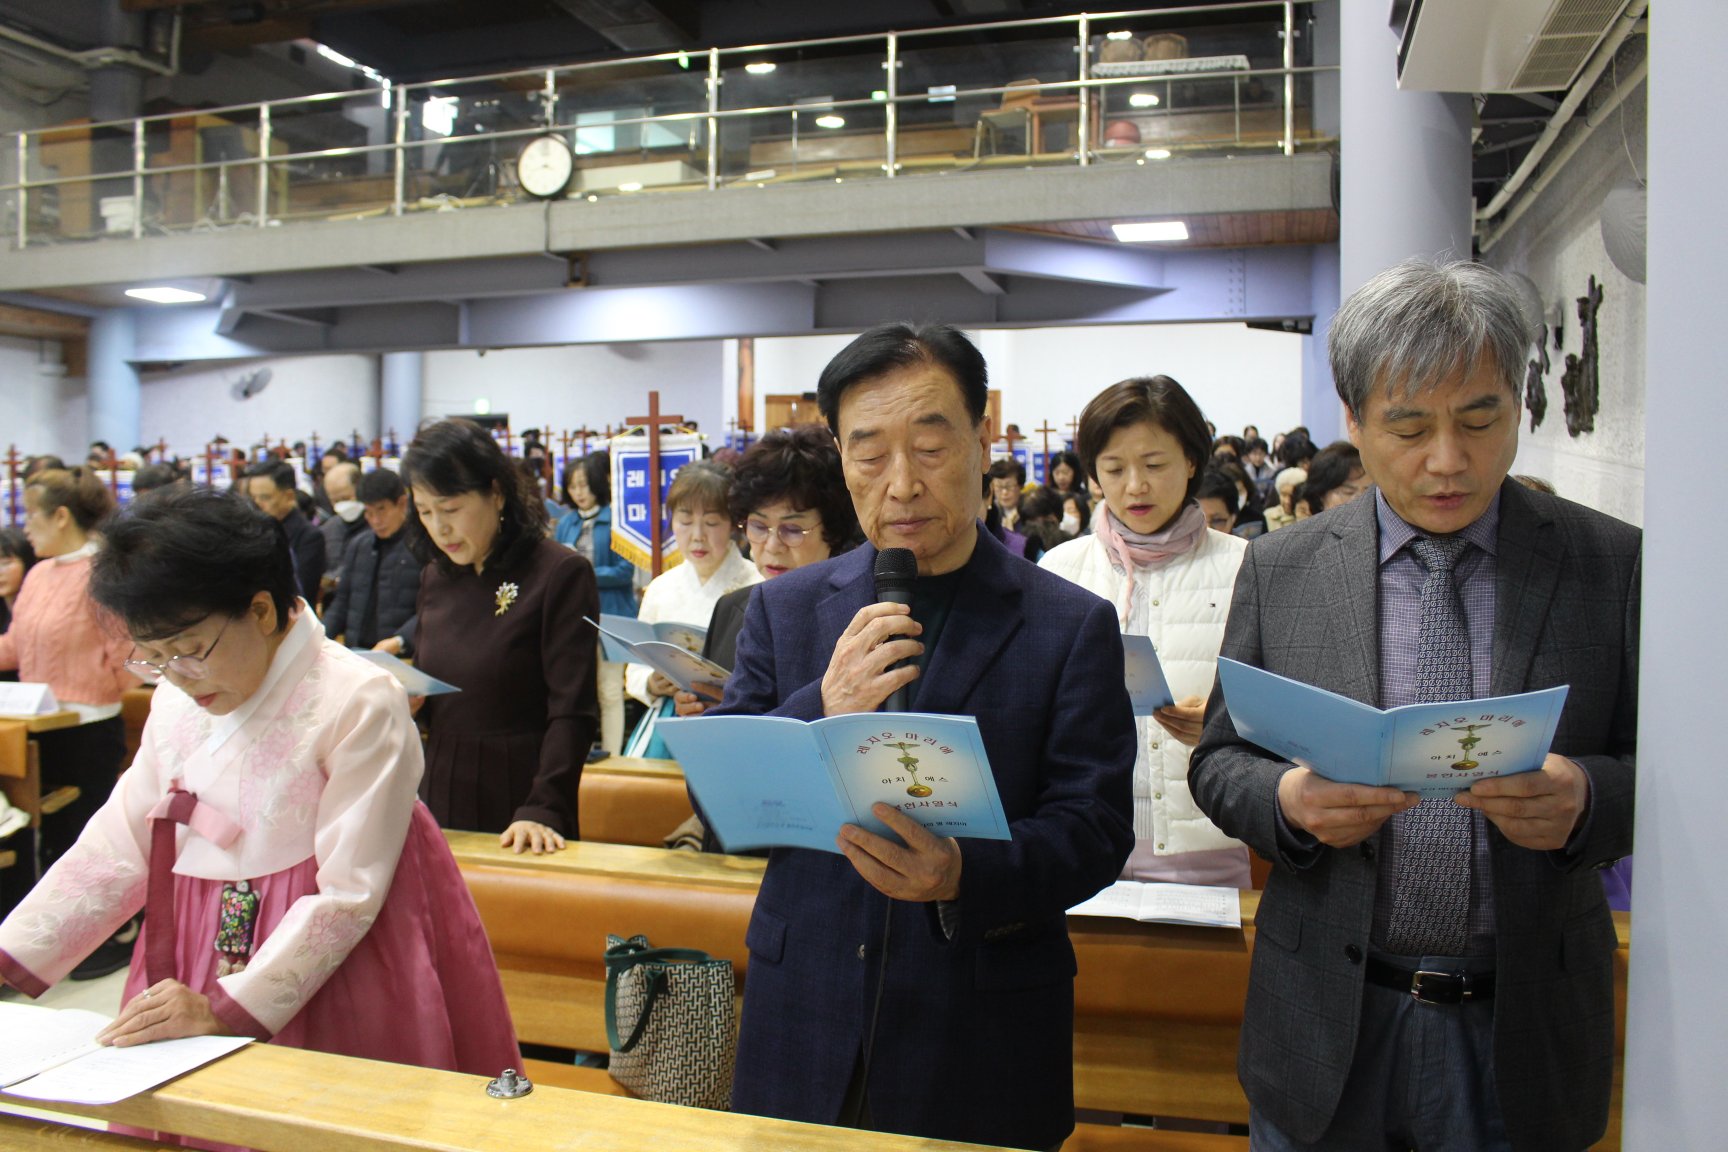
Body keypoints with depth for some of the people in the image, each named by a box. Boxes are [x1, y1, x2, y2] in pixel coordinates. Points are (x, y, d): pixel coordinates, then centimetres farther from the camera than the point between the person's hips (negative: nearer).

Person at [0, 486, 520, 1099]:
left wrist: (227, 1010, -20)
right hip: (197, 952, 6)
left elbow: (347, 895, -19)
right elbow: (117, 847, 5)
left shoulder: (361, 704, -19)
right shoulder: (175, 703, 4)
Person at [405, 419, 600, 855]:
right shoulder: (435, 577, 9)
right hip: (439, 791, 6)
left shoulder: (561, 573, -11)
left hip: (516, 796, -5)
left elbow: (572, 712, -15)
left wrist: (543, 810, -24)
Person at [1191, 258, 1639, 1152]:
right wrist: (1289, 801, -20)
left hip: (1522, 1034, 0)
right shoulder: (1280, 568, -1)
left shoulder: (1610, 564, -2)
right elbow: (1220, 759, 2)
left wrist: (1586, 798, -22)